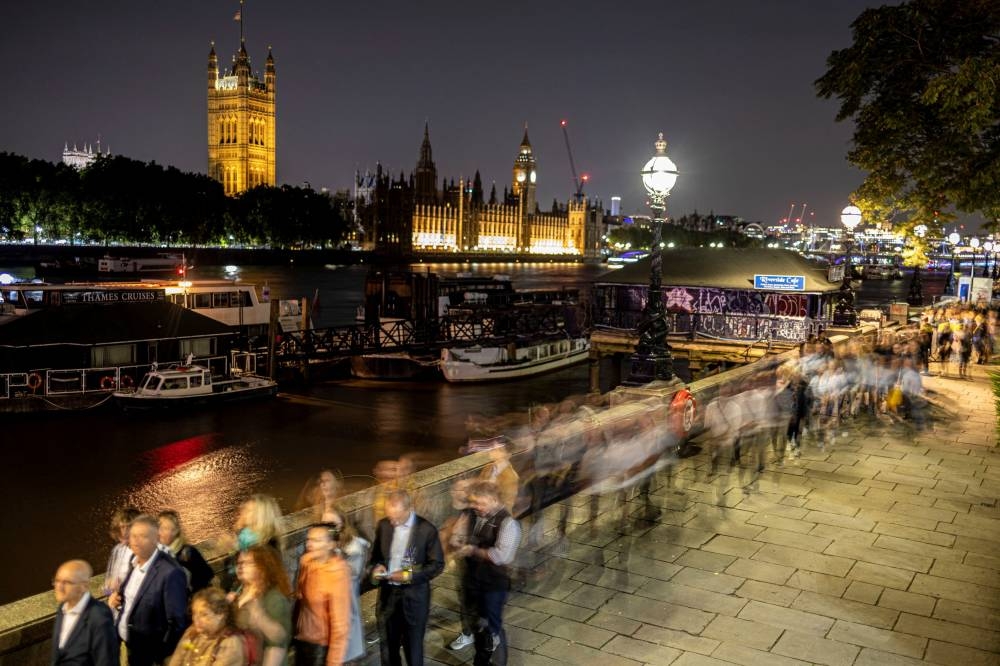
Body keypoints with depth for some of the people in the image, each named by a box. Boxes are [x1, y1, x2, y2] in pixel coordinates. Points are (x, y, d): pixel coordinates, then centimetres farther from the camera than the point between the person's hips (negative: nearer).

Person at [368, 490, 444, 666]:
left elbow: (437, 564, -10)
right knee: (387, 645, 16)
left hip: (414, 597, -4)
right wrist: (376, 566, -11)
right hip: (387, 593, 4)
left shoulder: (427, 530, -15)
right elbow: (376, 554, 12)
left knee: (413, 646, 12)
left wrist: (411, 575, -21)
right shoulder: (383, 525, -2)